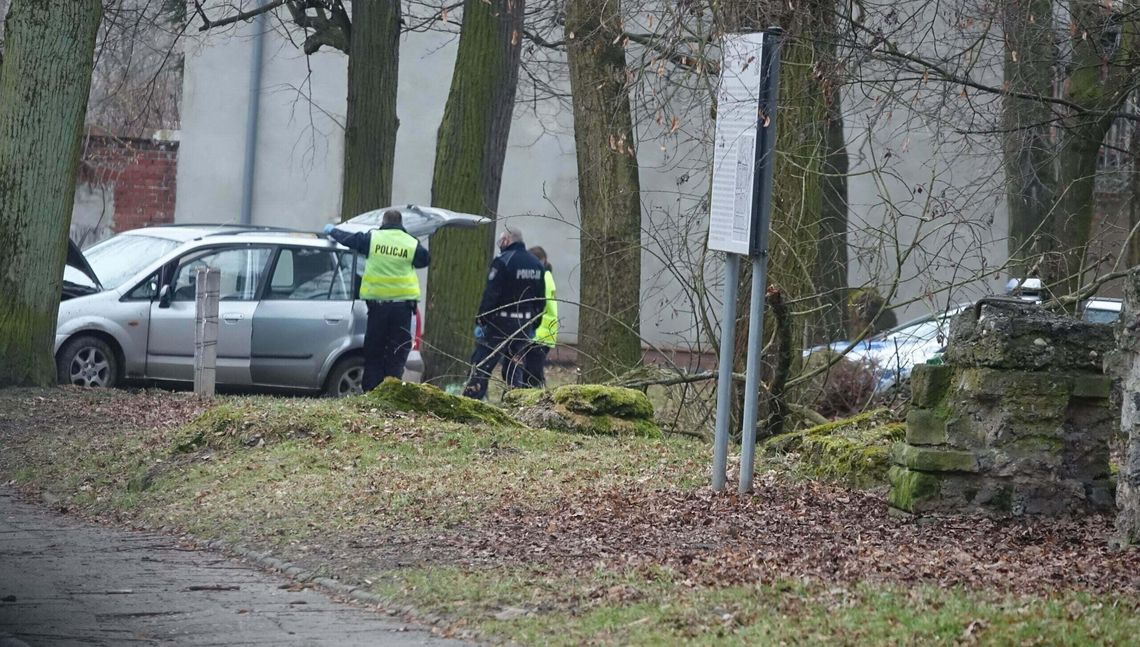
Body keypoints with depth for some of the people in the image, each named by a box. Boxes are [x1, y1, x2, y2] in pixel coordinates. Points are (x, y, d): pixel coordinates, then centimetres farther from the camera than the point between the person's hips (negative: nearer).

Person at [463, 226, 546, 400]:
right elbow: (541, 300, 15)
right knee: (517, 367, 12)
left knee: (482, 364, -4)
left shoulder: (503, 262, -12)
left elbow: (490, 295, -16)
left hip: (500, 322, -6)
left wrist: (480, 321, -12)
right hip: (524, 325, 6)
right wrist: (533, 325, 19)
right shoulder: (536, 264, 11)